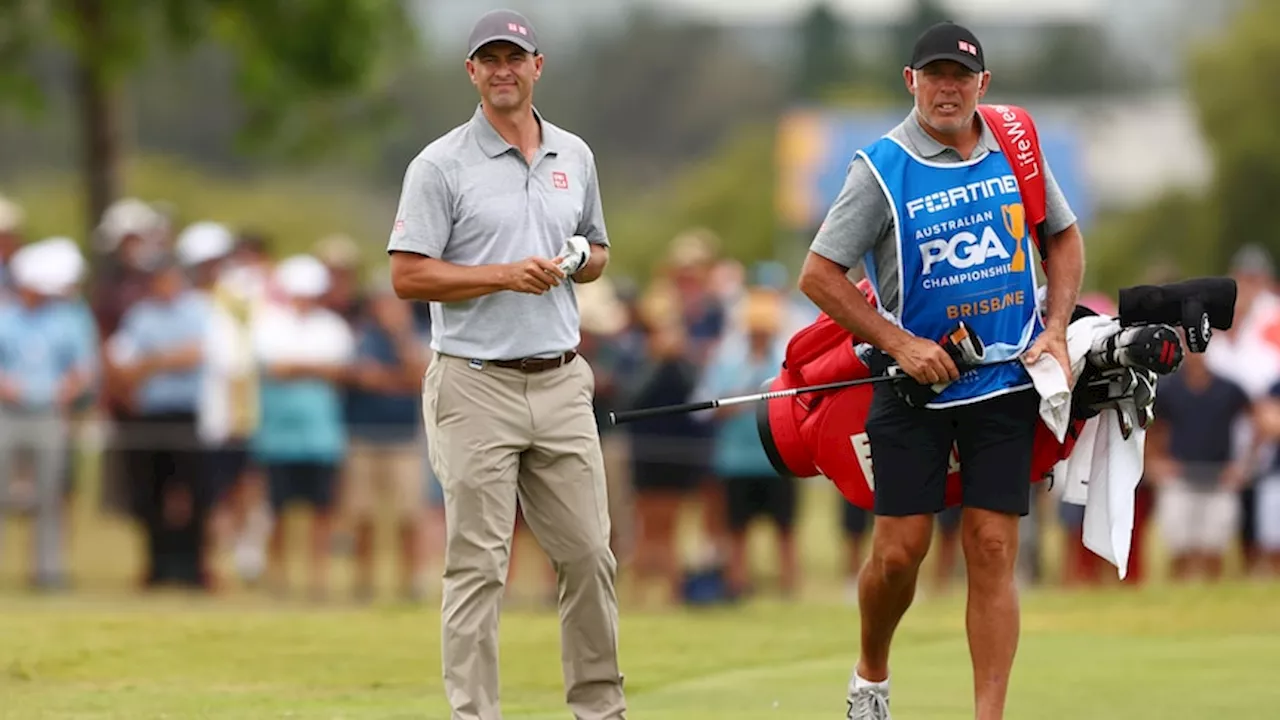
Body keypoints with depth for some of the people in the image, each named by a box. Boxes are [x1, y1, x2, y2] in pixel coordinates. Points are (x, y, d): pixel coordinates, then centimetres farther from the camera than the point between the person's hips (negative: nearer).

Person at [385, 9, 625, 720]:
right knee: (477, 565, -5)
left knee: (588, 555, 7)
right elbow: (408, 276, -9)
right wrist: (506, 274, -17)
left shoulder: (574, 156, 12)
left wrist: (582, 263, 0)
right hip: (475, 387, -5)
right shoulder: (440, 165, -4)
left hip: (561, 382, 5)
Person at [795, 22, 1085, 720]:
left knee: (992, 551, -2)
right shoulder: (883, 167, -10)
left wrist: (1055, 332, 3)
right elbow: (819, 274, -9)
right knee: (900, 550, -2)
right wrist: (899, 343, -14)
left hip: (1005, 379, 2)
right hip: (915, 377, -2)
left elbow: (1063, 236, 16)